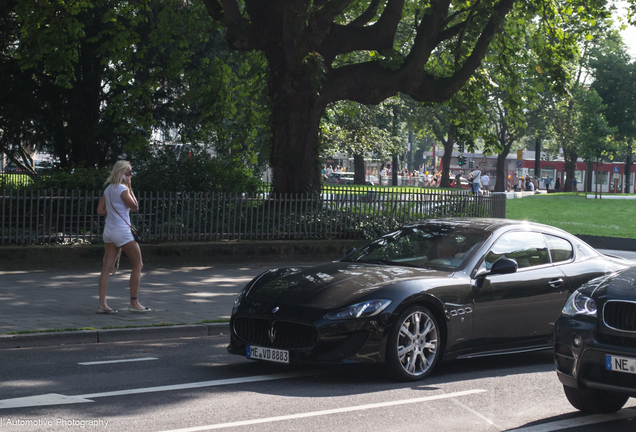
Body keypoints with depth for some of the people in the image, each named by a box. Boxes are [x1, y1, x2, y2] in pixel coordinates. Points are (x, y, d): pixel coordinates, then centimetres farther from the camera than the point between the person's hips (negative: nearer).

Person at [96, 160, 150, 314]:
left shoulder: (108, 189, 11)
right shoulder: (122, 189, -13)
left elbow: (100, 210, 11)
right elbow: (135, 207, -6)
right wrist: (130, 188, -5)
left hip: (108, 231, 8)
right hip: (121, 231, -8)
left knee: (107, 268, 4)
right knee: (138, 266, 4)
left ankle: (102, 304, -1)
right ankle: (134, 303, 4)